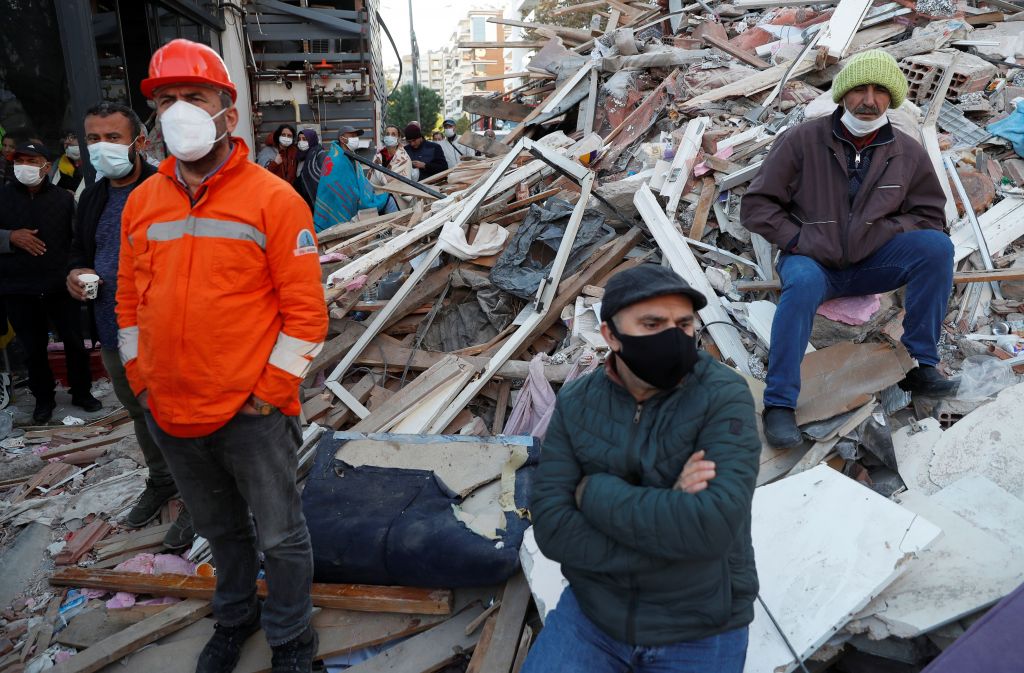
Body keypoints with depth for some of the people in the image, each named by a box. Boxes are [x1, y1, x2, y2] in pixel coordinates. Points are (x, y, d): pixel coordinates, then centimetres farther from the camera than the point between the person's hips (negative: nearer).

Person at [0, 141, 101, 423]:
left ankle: (81, 392, 25)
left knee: (75, 342, 7)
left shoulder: (64, 198, 0)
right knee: (34, 348, 10)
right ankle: (44, 398, 26)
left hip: (60, 286, -1)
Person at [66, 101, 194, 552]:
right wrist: (75, 272, 1)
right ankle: (160, 482, 45)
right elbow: (80, 251, 22)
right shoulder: (92, 198, 9)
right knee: (141, 414, 24)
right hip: (113, 336, 8)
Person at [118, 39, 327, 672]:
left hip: (251, 412, -5)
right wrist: (141, 378, 8)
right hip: (170, 412, 5)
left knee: (280, 535, 10)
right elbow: (131, 300, 13)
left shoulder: (273, 199, -11)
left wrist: (271, 392, -12)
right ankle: (236, 618, 48)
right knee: (221, 529, 25)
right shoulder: (142, 201, 5)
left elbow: (306, 310, -13)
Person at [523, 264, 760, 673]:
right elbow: (551, 527, -13)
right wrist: (666, 511, -21)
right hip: (592, 613, 2)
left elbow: (713, 524, -27)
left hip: (700, 633, -2)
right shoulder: (576, 404, -6)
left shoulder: (724, 397, -15)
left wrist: (595, 492, -18)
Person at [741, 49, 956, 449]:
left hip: (870, 263, 4)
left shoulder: (909, 153, 5)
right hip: (812, 260, -3)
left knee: (937, 247, -21)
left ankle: (920, 366, -14)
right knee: (803, 283, -38)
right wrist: (798, 238, -16)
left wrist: (880, 232, -9)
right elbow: (756, 206, -3)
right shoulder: (802, 140, -3)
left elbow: (929, 214, 10)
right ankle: (779, 403, -33)